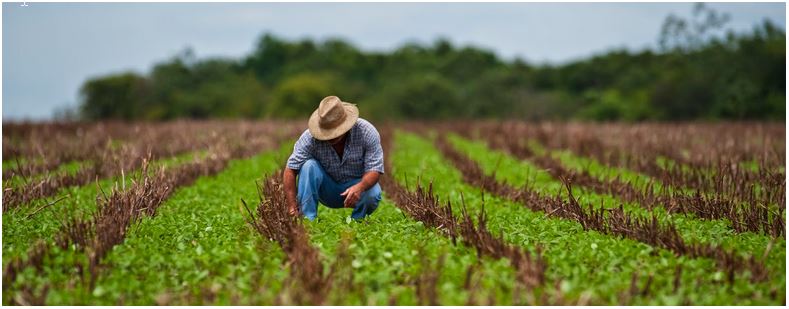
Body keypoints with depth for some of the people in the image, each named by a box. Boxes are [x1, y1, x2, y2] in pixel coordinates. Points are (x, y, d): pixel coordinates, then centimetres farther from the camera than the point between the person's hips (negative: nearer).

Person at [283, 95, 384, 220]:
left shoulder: (366, 132, -22)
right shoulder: (310, 137, -23)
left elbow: (374, 169, -24)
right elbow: (290, 170, -23)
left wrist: (359, 187, -46)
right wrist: (292, 209, -33)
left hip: (357, 184, 0)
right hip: (327, 190, 1)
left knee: (372, 194, -33)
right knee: (309, 166, -27)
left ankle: (356, 221, -2)